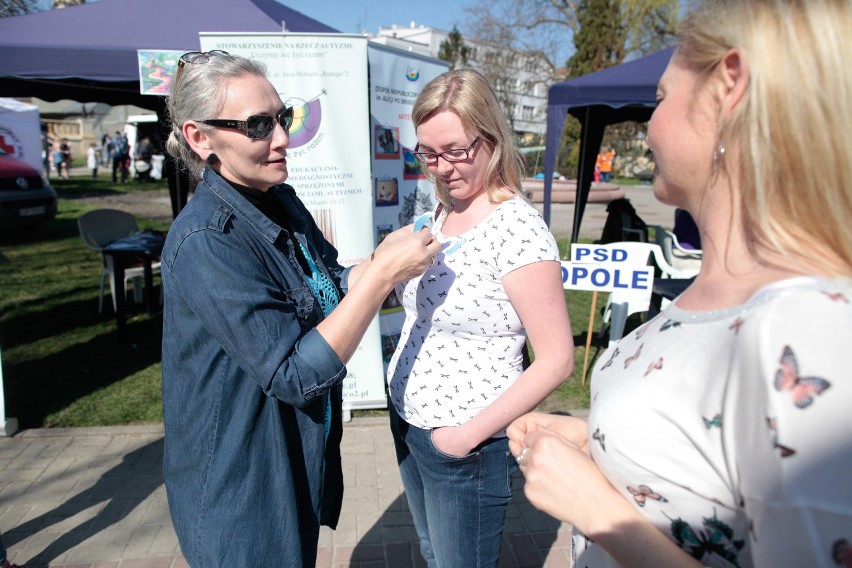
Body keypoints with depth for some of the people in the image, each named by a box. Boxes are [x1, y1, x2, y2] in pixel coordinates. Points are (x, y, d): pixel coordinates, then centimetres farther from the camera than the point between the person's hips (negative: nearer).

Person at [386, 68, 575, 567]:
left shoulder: (518, 229, -22)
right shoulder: (441, 214, 2)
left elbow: (557, 360, -20)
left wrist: (472, 433, -20)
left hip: (466, 445, -7)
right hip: (407, 418, 7)